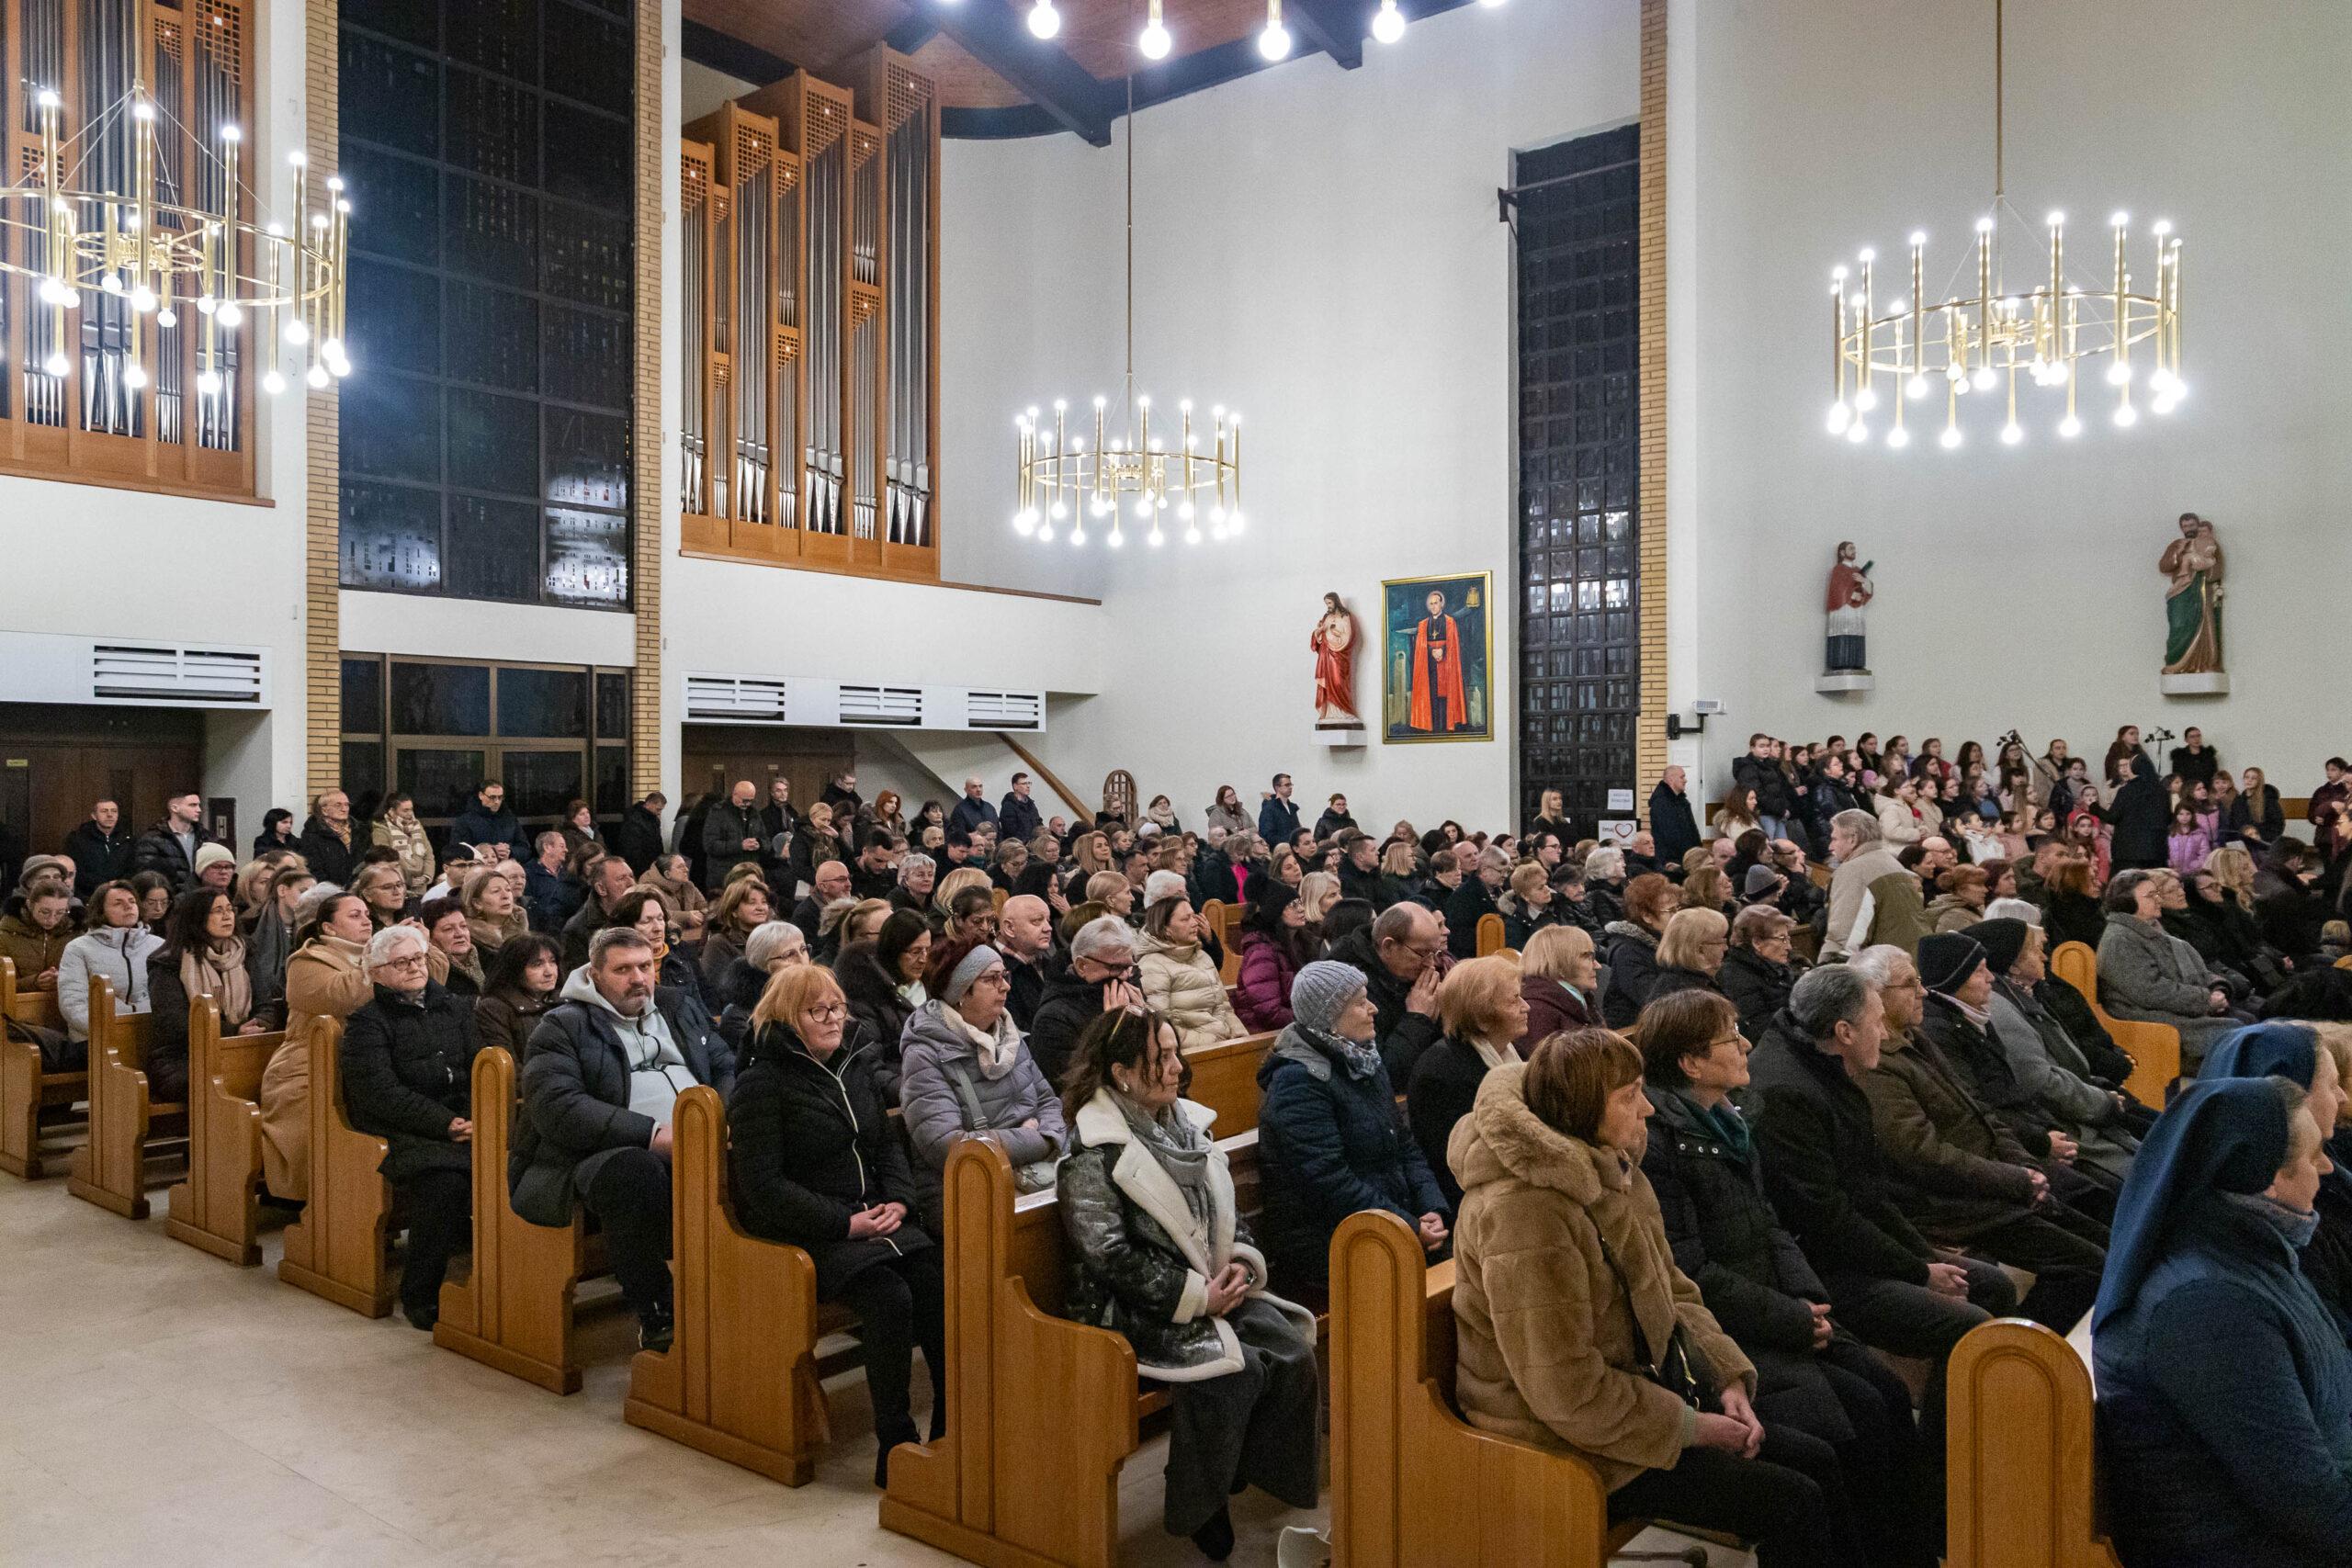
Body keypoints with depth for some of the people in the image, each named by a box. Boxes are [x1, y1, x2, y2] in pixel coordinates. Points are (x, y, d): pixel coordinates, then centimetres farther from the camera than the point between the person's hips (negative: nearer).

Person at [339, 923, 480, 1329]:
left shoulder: (454, 1008, 20)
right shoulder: (367, 1021, 5)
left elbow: (480, 1069, 11)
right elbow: (379, 1093, -8)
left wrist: (474, 1119, -9)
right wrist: (445, 1124, -16)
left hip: (461, 1125, 4)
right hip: (402, 1134, -4)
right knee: (445, 1182, -33)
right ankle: (420, 1297, -15)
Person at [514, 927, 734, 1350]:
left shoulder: (681, 1006, 22)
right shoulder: (562, 1026, 4)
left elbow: (726, 1066, 20)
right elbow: (557, 1109, -11)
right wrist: (653, 1135, -20)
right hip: (602, 1154, -4)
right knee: (638, 1172, -38)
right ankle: (657, 1319, -21)